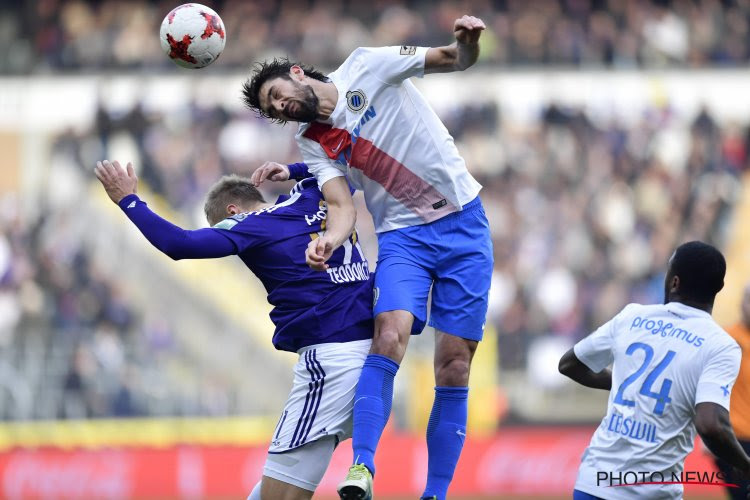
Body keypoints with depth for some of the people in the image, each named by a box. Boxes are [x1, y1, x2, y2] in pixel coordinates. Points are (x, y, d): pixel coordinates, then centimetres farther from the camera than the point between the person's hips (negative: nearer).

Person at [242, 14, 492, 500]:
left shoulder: (366, 67, -1)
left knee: (455, 365, -5)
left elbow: (456, 59, -3)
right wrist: (328, 240, -29)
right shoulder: (314, 146, 7)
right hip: (402, 236, 2)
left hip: (463, 222, -2)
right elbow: (343, 208, -7)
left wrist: (468, 41, -27)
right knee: (390, 336, -24)